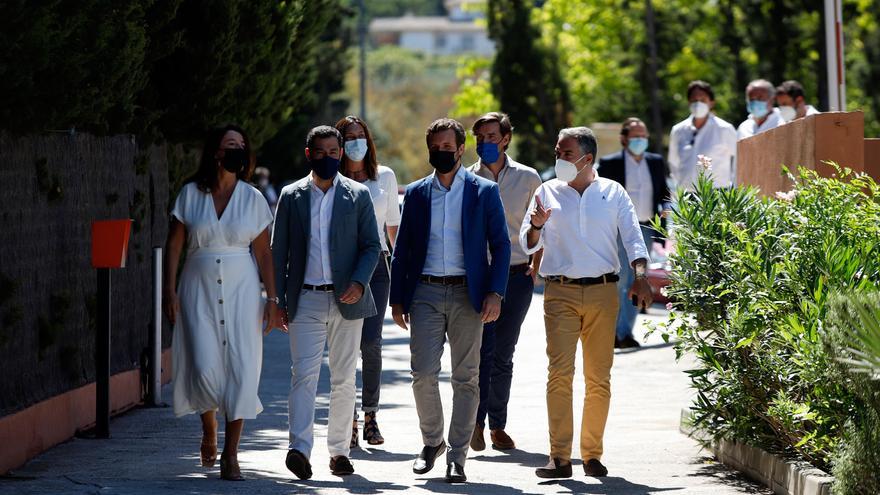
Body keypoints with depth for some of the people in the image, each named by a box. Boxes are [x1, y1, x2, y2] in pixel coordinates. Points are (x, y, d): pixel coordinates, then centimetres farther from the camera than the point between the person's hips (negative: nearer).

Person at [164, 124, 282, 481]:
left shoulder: (252, 198, 4)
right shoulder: (191, 194, 2)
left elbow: (263, 253, 4)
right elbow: (174, 245, 4)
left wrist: (272, 298, -1)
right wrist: (170, 290, -4)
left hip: (241, 291, 1)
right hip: (199, 290, -1)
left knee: (240, 368, -7)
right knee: (204, 367, -9)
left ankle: (230, 455, 0)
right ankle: (209, 432, 21)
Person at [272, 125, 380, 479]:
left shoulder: (358, 195, 6)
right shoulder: (291, 196, 6)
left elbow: (372, 246, 5)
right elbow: (278, 251, 7)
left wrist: (359, 283, -12)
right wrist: (278, 301, 2)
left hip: (346, 300, 1)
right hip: (305, 300, -1)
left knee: (344, 380, 6)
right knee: (304, 374, -12)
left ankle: (339, 450, 15)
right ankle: (299, 449, -21)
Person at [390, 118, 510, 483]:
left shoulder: (484, 192, 3)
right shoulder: (416, 193, 10)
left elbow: (500, 245, 2)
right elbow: (401, 250, 13)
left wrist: (495, 294, -8)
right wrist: (397, 298, 6)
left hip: (467, 295, -1)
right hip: (425, 292, 1)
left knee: (466, 378, 1)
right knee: (423, 374, -5)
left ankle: (457, 457, 6)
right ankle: (432, 442, 17)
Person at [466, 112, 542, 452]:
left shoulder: (528, 178, 5)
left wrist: (536, 265, 5)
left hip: (516, 276, 1)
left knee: (503, 355, 7)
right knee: (482, 350, -12)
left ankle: (498, 426, 15)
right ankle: (477, 422, -9)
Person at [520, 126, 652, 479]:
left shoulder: (613, 193, 10)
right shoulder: (547, 192, 11)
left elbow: (633, 237, 4)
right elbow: (527, 245, 10)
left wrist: (640, 276, -13)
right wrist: (536, 225, -13)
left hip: (602, 291, 0)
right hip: (560, 293, 0)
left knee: (599, 377, 1)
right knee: (560, 373, -11)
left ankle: (592, 453, 10)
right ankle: (559, 457, -13)